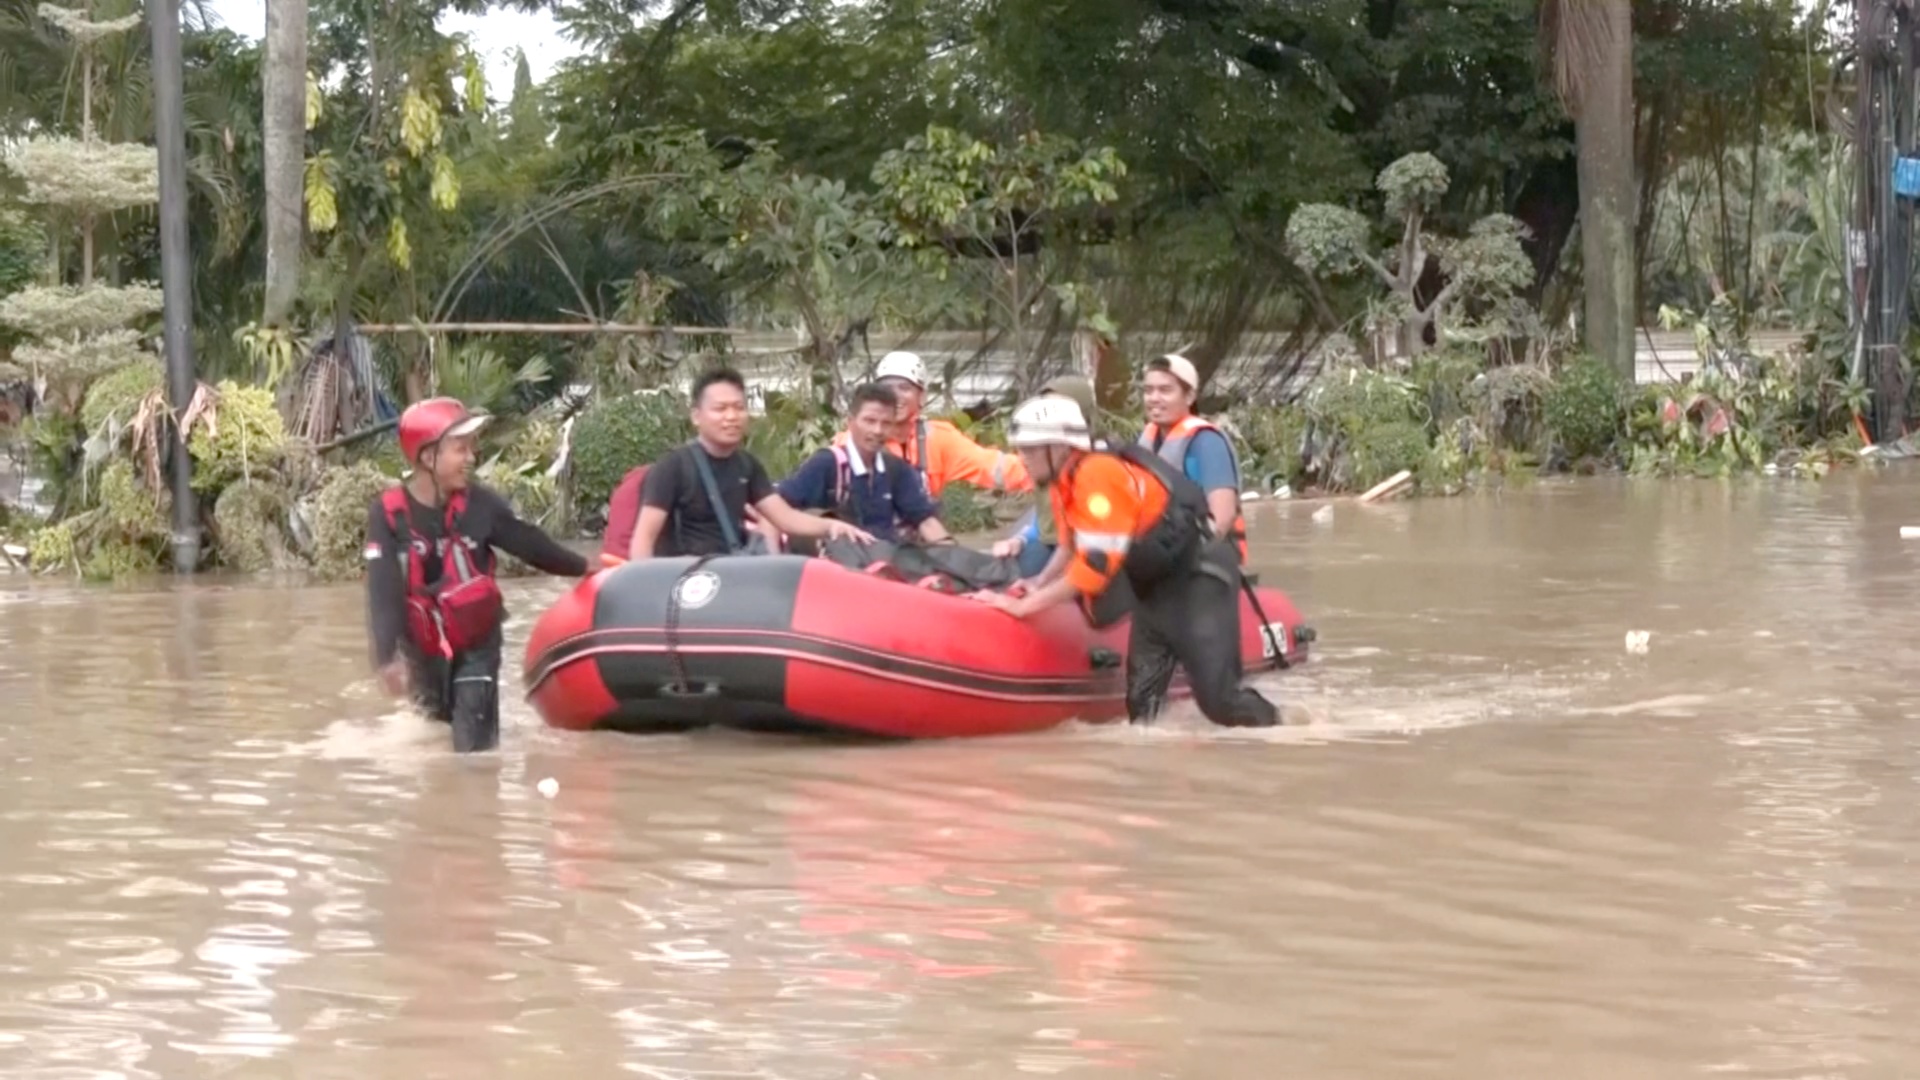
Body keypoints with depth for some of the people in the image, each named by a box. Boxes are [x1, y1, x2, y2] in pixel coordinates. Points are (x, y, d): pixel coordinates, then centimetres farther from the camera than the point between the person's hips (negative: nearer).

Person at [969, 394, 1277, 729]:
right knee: (1141, 698, 3)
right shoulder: (1064, 481, 2)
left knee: (1218, 697, -14)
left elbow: (1096, 565, -31)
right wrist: (1038, 585, 1)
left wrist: (1023, 606, -26)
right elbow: (1074, 547, 19)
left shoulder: (1098, 475, -27)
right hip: (1156, 589, 10)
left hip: (1200, 579, -10)